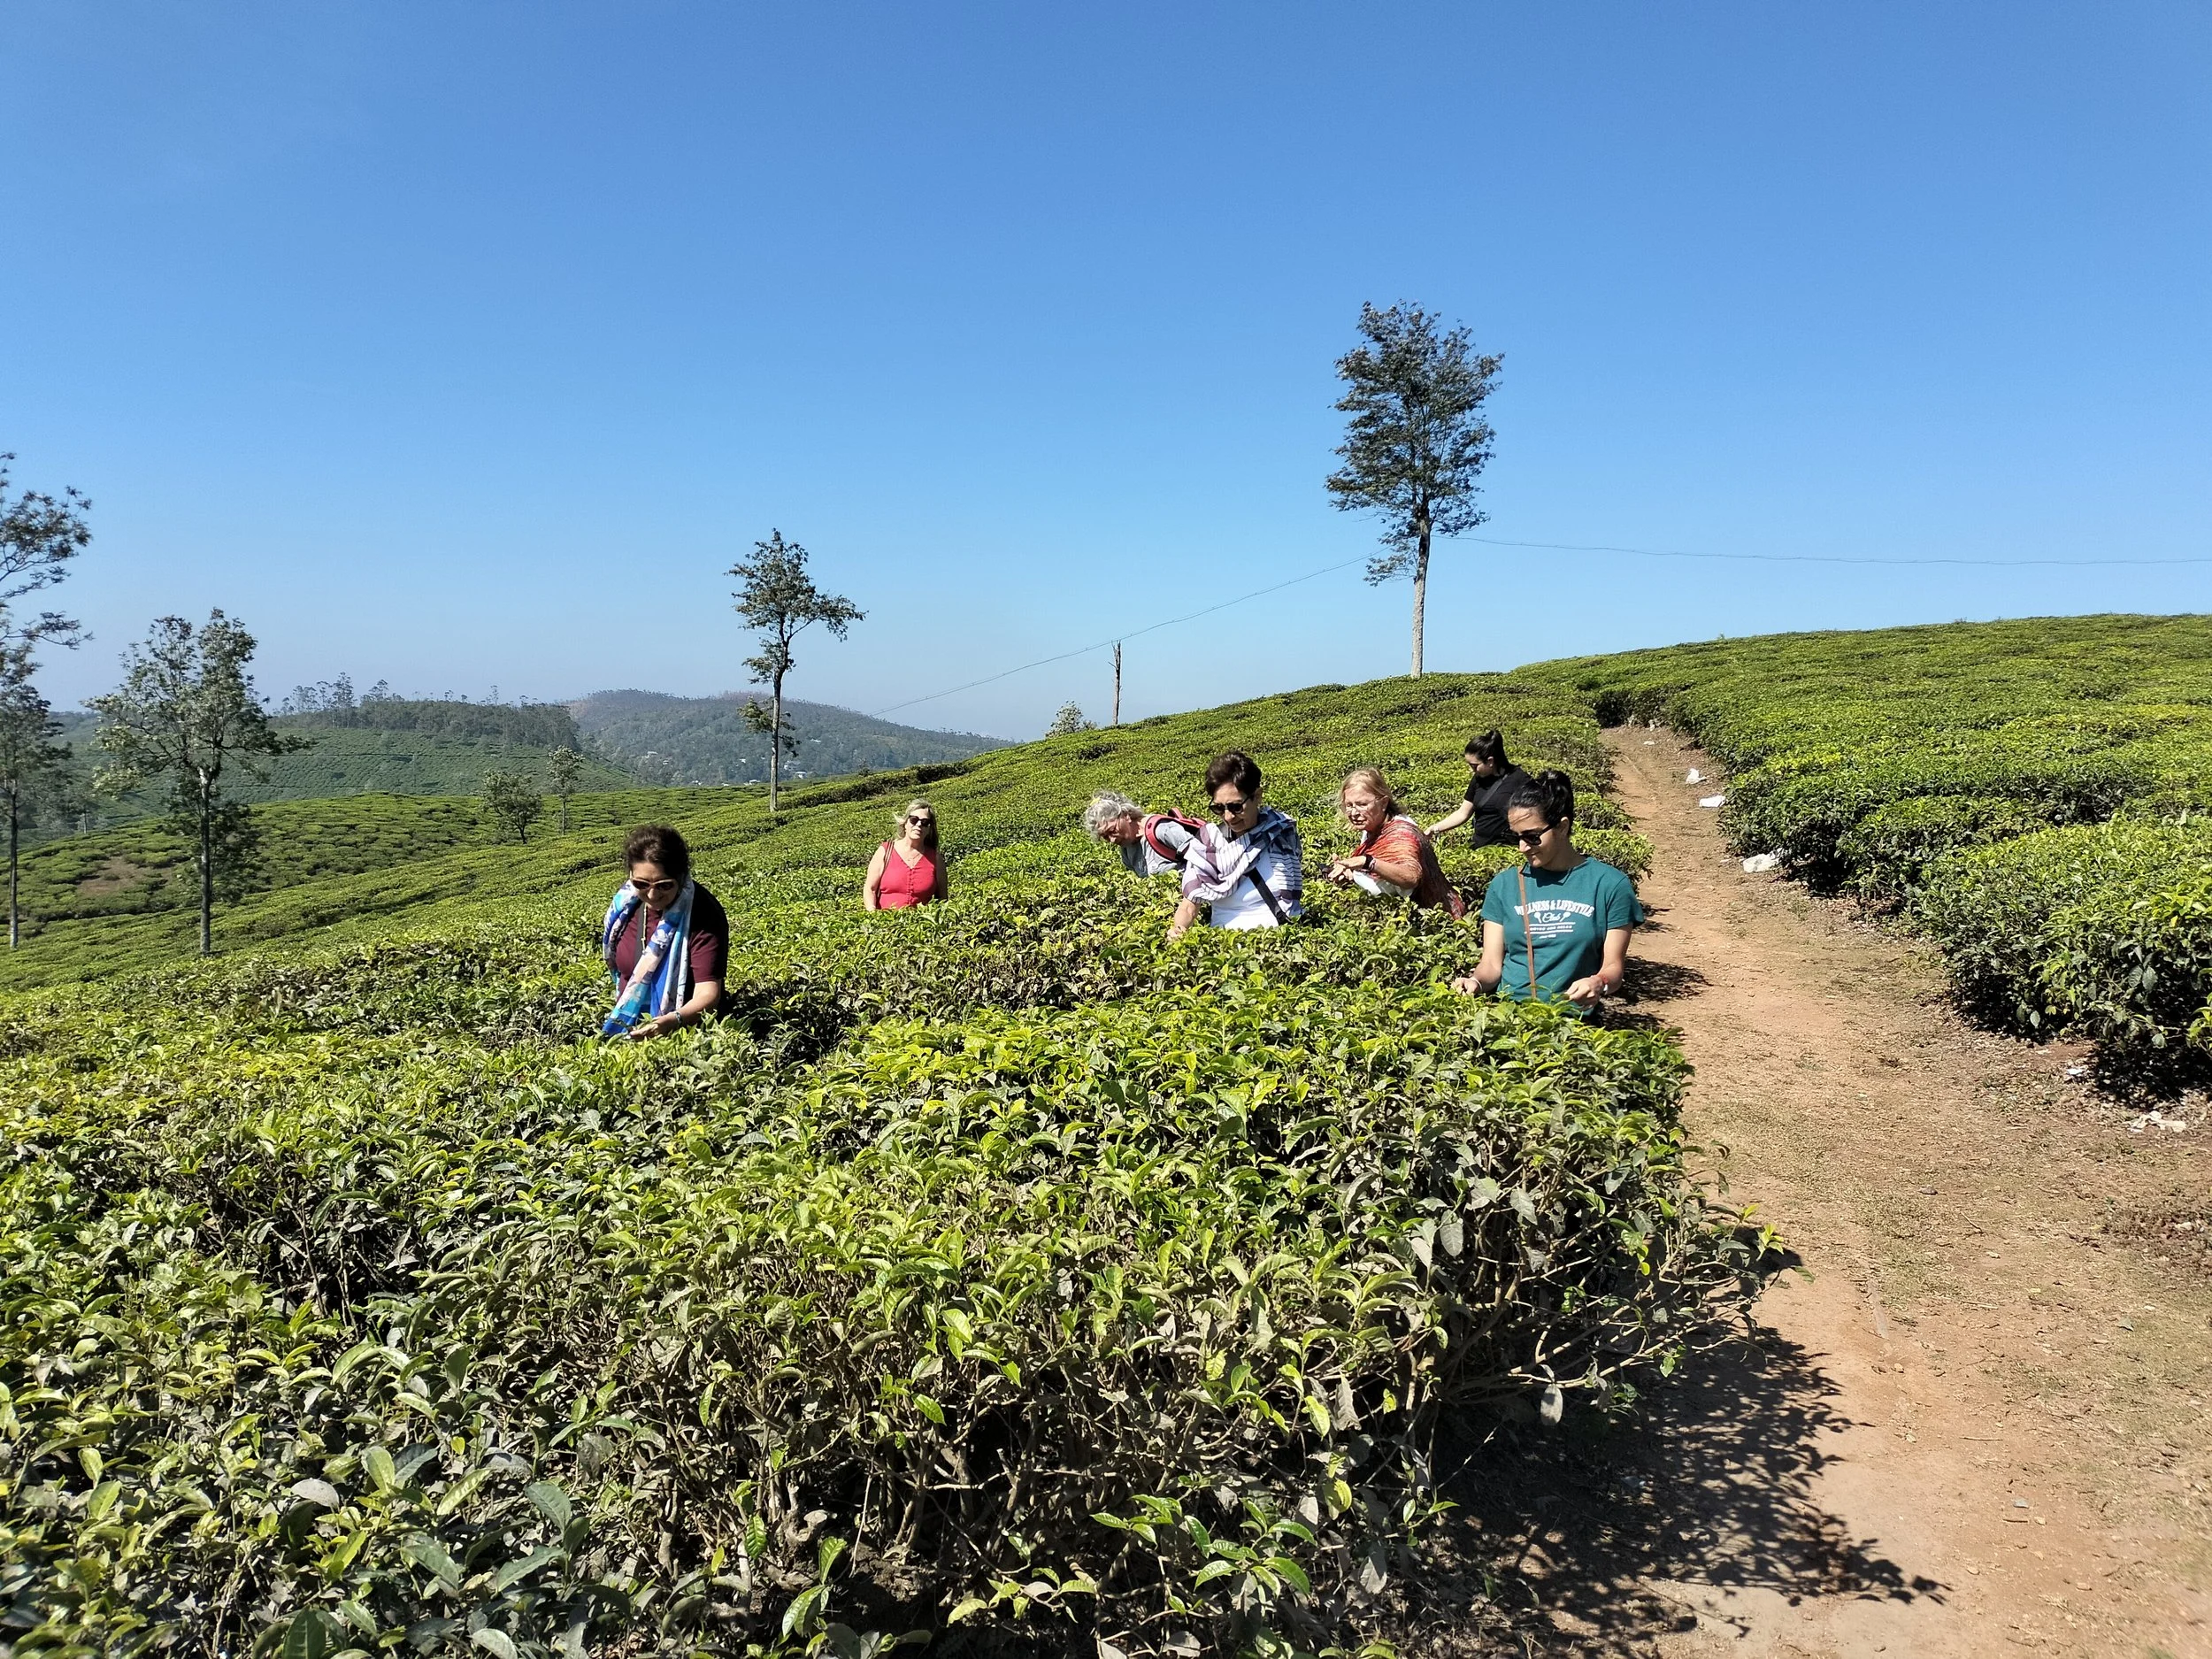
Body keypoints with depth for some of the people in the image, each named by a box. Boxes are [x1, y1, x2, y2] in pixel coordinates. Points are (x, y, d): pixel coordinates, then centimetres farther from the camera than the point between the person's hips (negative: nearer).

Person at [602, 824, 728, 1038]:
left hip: (683, 1029, -5)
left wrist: (673, 1021, -40)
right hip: (625, 1027, 5)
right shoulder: (626, 902, -1)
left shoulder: (704, 915, -18)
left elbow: (708, 993, -23)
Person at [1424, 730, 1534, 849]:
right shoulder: (1478, 779, 10)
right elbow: (1462, 814, 16)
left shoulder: (1520, 780, -7)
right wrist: (1435, 829, 6)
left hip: (1507, 848, -5)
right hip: (1480, 846, 6)